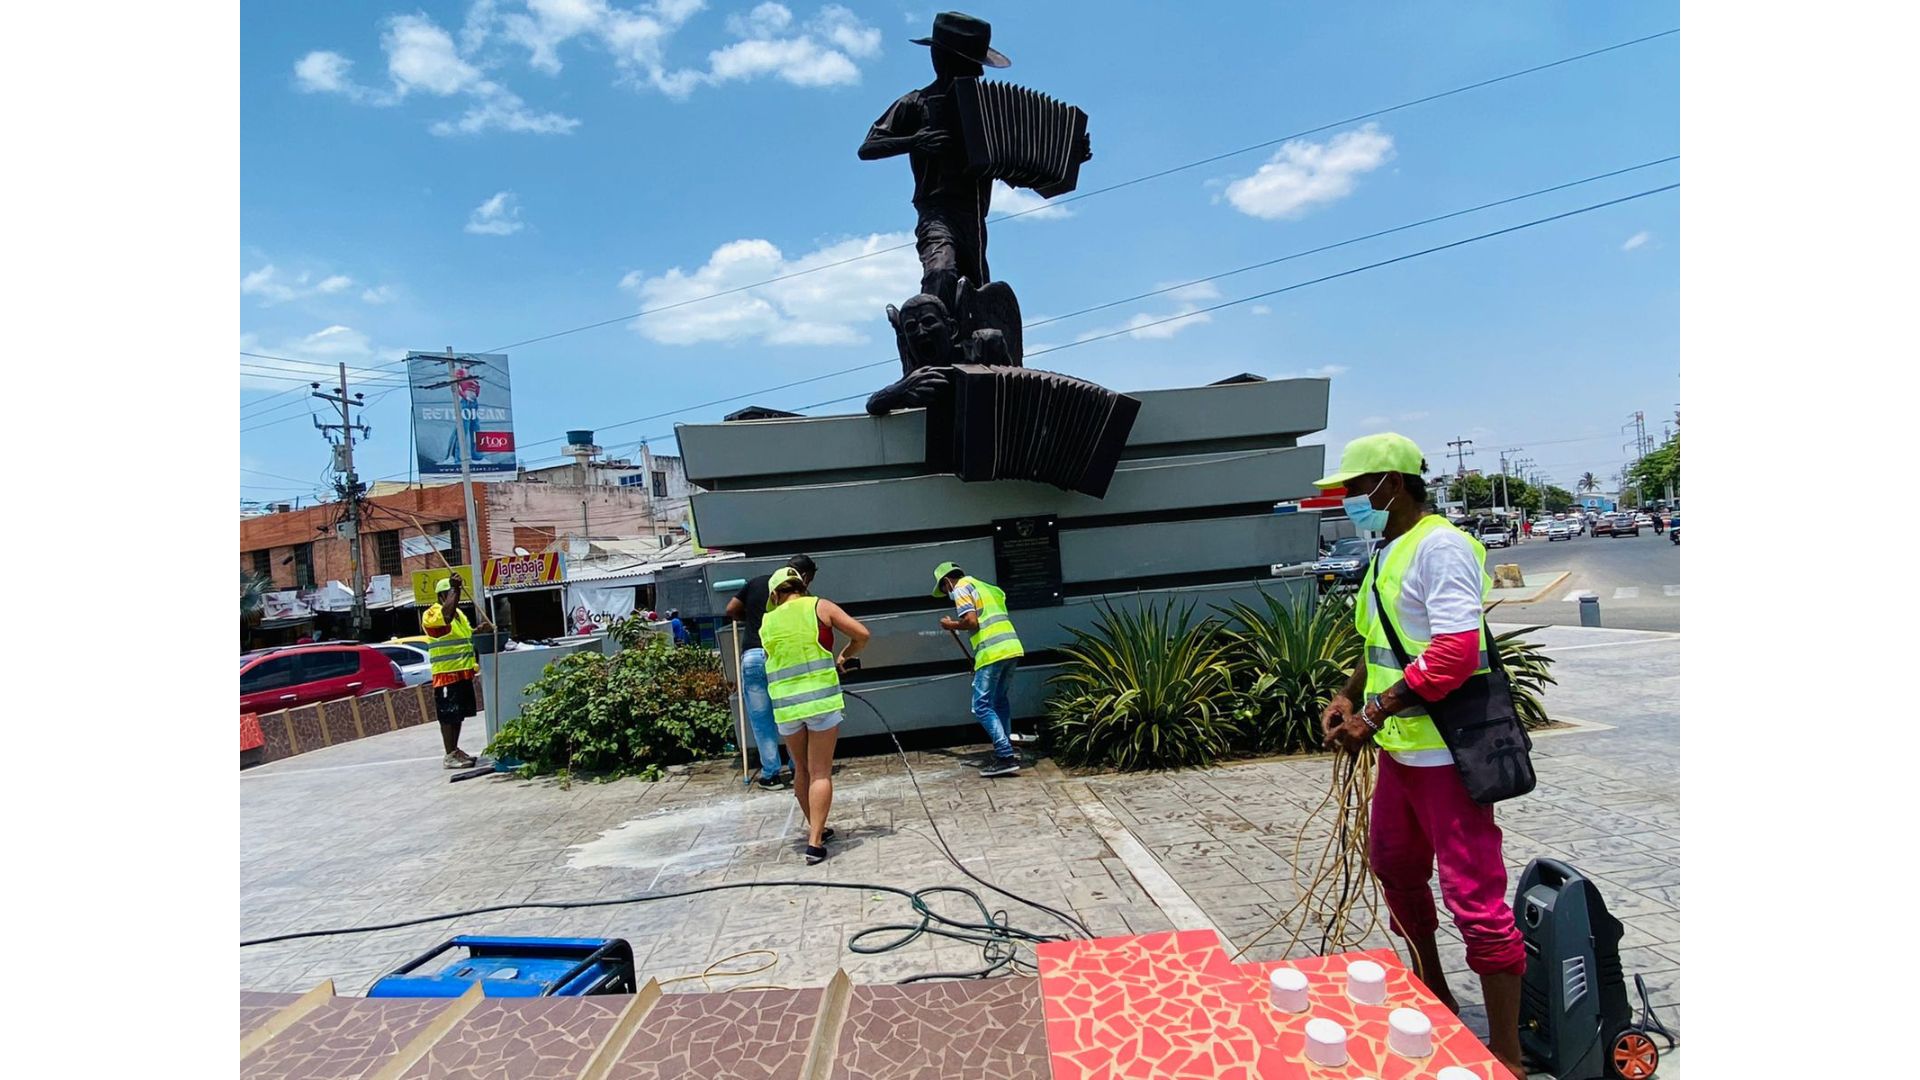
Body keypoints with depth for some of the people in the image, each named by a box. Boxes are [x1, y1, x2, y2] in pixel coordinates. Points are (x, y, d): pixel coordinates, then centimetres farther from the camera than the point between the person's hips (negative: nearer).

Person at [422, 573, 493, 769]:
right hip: (446, 674, -9)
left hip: (464, 672, 9)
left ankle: (455, 750, 24)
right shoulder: (432, 614, -11)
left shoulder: (459, 613, 18)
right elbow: (447, 613, -33)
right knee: (448, 716, -4)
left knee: (458, 714, 15)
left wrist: (480, 628, 10)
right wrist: (454, 587, -28)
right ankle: (449, 756, 0)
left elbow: (467, 635, 31)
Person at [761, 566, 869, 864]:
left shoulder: (767, 622, 10)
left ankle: (815, 829, 31)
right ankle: (815, 842, -6)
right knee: (820, 772, 0)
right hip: (821, 699, -3)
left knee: (801, 770, 19)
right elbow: (861, 634, -3)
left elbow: (774, 658, 16)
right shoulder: (819, 606, 1)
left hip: (785, 704, 3)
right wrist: (844, 657, 13)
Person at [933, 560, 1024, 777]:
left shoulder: (961, 588, 1)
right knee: (1000, 702, 19)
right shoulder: (984, 586, 27)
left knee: (982, 707, -5)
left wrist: (952, 625, 8)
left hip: (992, 652, -9)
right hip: (1012, 647, 9)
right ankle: (1005, 751, 23)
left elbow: (971, 622, -13)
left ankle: (1006, 757, -10)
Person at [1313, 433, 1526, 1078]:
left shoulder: (1439, 546, -16)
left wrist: (1374, 714, -23)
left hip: (1445, 752, -10)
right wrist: (1350, 696, 6)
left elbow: (1454, 651, -25)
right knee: (1395, 869, 22)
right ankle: (1433, 995, 42)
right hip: (1399, 748, 10)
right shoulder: (1386, 554, 13)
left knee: (1474, 898, -2)